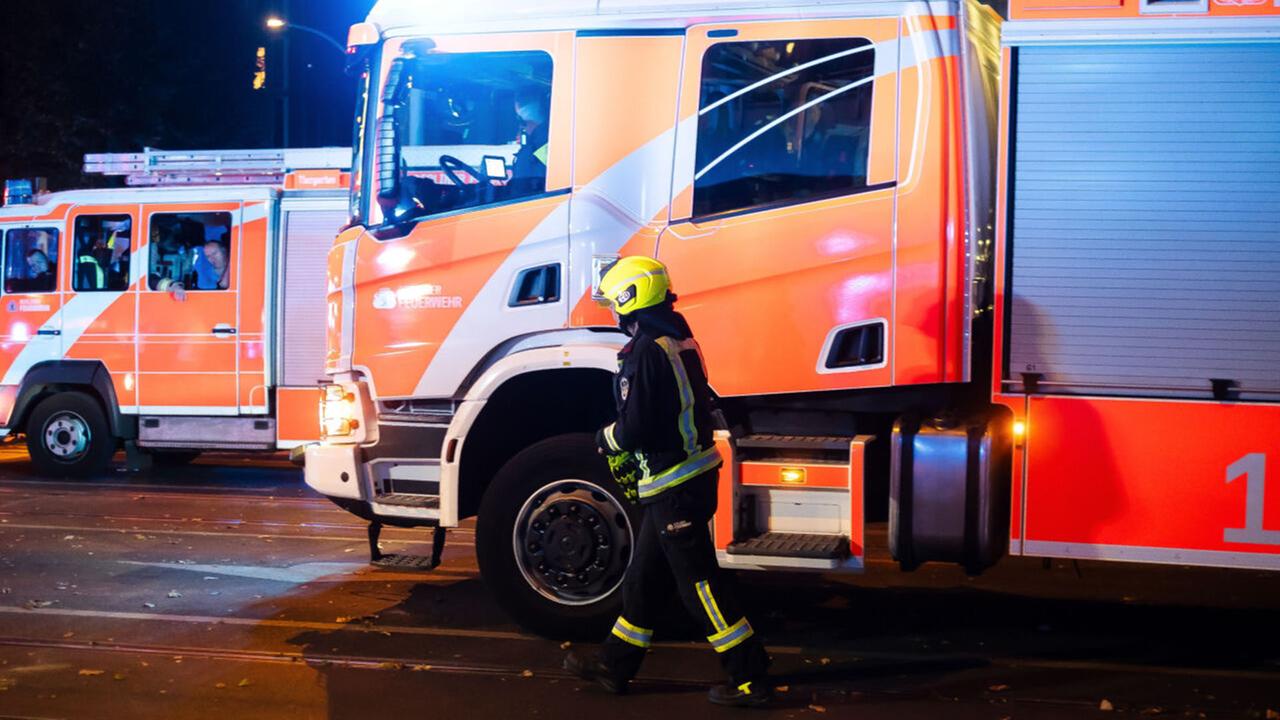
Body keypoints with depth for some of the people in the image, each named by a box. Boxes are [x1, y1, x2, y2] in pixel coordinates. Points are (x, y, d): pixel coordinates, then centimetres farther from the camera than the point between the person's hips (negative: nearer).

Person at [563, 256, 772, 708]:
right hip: (694, 471, 10)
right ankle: (615, 666, 28)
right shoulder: (679, 339, 11)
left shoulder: (646, 352, -19)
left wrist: (604, 440, 0)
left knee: (698, 582, -4)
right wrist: (633, 458, 23)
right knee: (644, 576, 17)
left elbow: (635, 427, -21)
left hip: (674, 485, -10)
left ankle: (750, 679, 0)